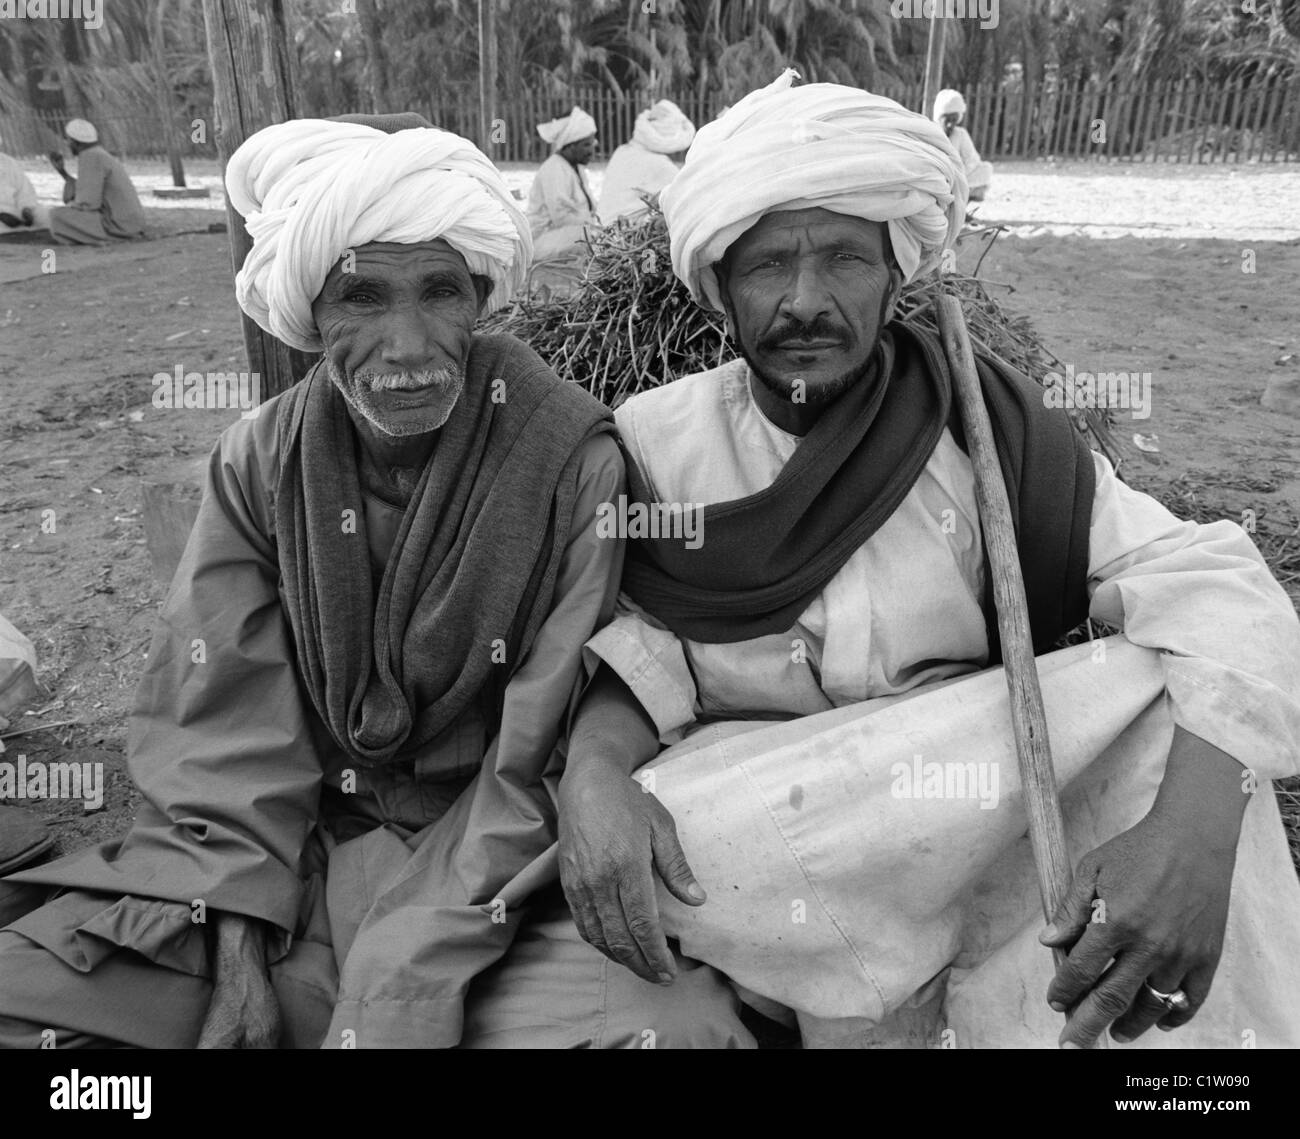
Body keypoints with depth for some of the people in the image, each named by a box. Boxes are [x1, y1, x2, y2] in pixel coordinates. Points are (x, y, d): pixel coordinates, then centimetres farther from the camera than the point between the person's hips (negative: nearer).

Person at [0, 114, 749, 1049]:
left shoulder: (573, 460, -14)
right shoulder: (259, 464, -3)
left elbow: (551, 750, -15)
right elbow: (221, 727, -2)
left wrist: (408, 979, -19)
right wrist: (234, 944, -13)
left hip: (494, 865, -2)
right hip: (295, 850, 3)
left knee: (675, 1025, -27)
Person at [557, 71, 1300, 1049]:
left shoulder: (988, 430, -7)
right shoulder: (655, 439, -3)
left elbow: (1208, 582, -15)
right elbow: (639, 638, -6)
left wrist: (1195, 824, -34)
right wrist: (593, 764, -30)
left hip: (966, 812, 1)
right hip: (751, 832, 0)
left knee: (1170, 698, -21)